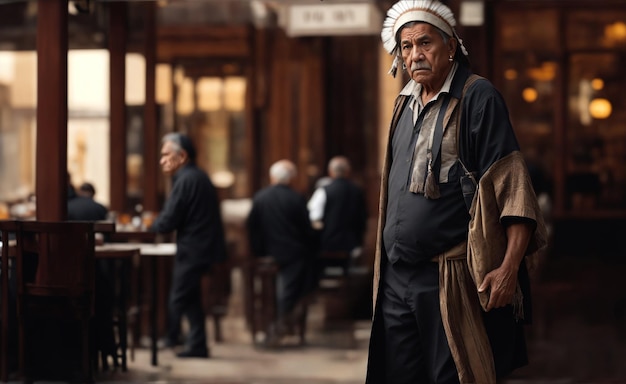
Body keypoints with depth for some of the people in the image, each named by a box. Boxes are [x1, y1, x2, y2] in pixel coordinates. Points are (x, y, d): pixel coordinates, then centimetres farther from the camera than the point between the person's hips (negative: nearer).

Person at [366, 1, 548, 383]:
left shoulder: (477, 97, -8)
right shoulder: (405, 104, 14)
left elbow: (511, 186, -14)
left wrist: (509, 267, -23)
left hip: (450, 280, -7)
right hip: (397, 279, 7)